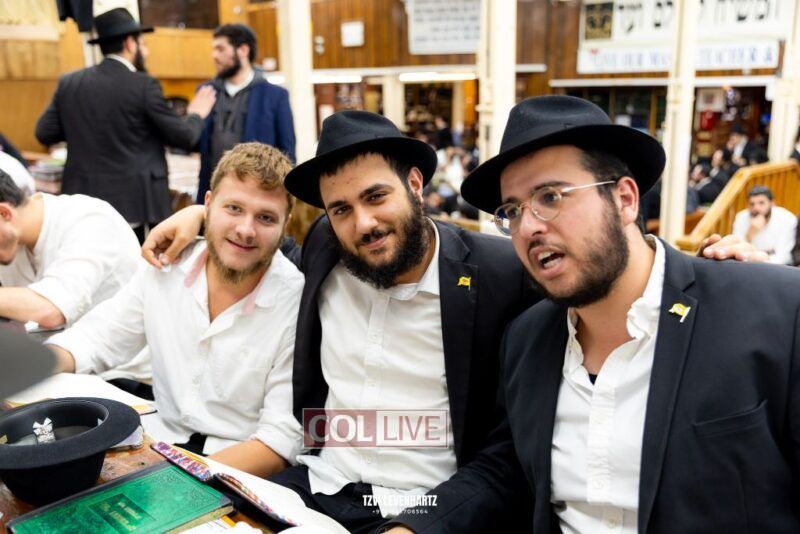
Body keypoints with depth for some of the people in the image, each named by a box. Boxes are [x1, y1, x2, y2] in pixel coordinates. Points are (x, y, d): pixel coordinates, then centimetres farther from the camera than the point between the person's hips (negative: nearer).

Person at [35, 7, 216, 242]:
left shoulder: (69, 82, 5)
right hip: (131, 201, -5)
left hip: (82, 198, 5)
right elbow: (184, 137, -6)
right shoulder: (144, 85, -10)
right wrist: (197, 114, 15)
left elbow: (44, 133, 8)